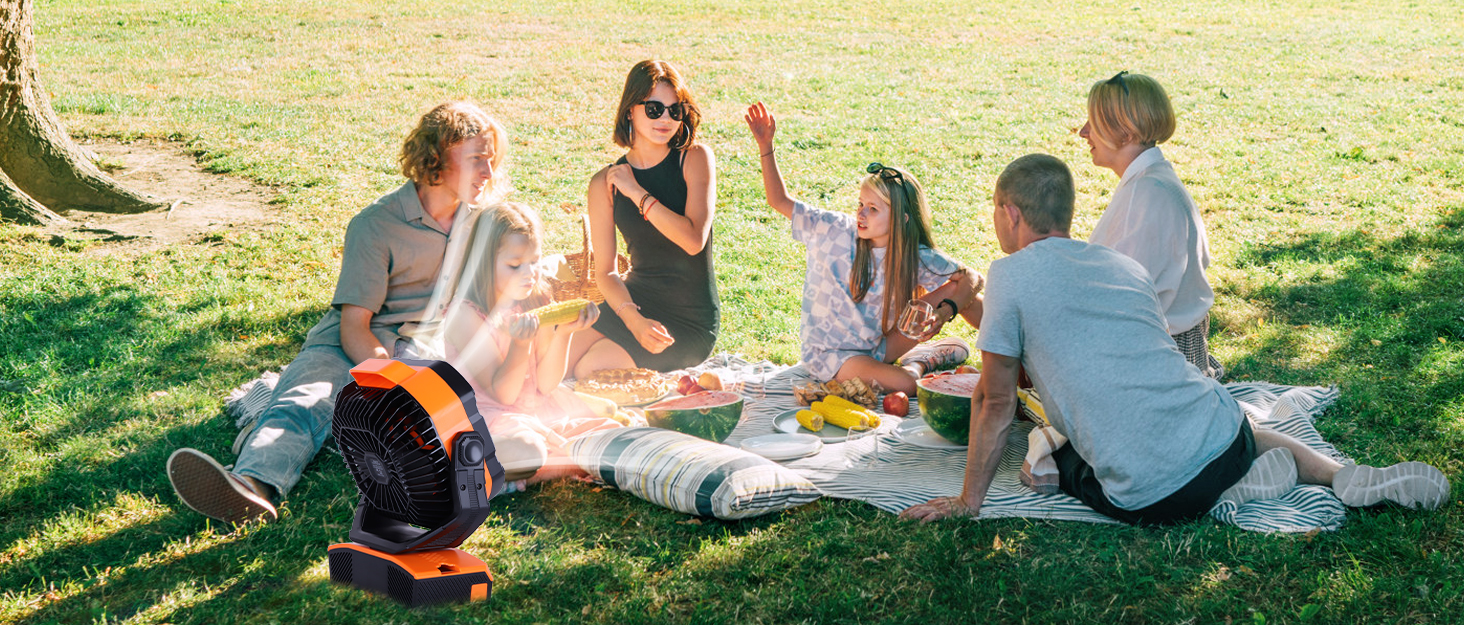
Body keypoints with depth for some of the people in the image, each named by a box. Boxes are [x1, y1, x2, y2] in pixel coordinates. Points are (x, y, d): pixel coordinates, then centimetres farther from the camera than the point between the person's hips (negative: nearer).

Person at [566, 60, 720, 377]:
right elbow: (604, 270, 0)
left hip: (691, 320, -4)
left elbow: (694, 240, -20)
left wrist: (636, 192, -16)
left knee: (591, 368, -21)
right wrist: (634, 320, -18)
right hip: (632, 301, 4)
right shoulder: (605, 182, 1)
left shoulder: (695, 158, -7)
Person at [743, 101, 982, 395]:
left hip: (877, 348, 3)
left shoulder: (916, 258, -11)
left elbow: (971, 278, -6)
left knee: (956, 289, -9)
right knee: (905, 384, -28)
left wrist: (947, 309, -25)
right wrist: (766, 147, -20)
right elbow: (780, 201, -11)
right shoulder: (836, 230, -15)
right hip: (828, 354, -3)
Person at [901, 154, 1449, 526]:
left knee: (1044, 463, 21)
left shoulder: (1011, 275, -4)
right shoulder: (1124, 265, 16)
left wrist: (968, 501, 10)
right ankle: (1344, 475, 11)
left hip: (1154, 499, -7)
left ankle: (1225, 492, 4)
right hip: (1223, 436, 7)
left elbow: (995, 401, 0)